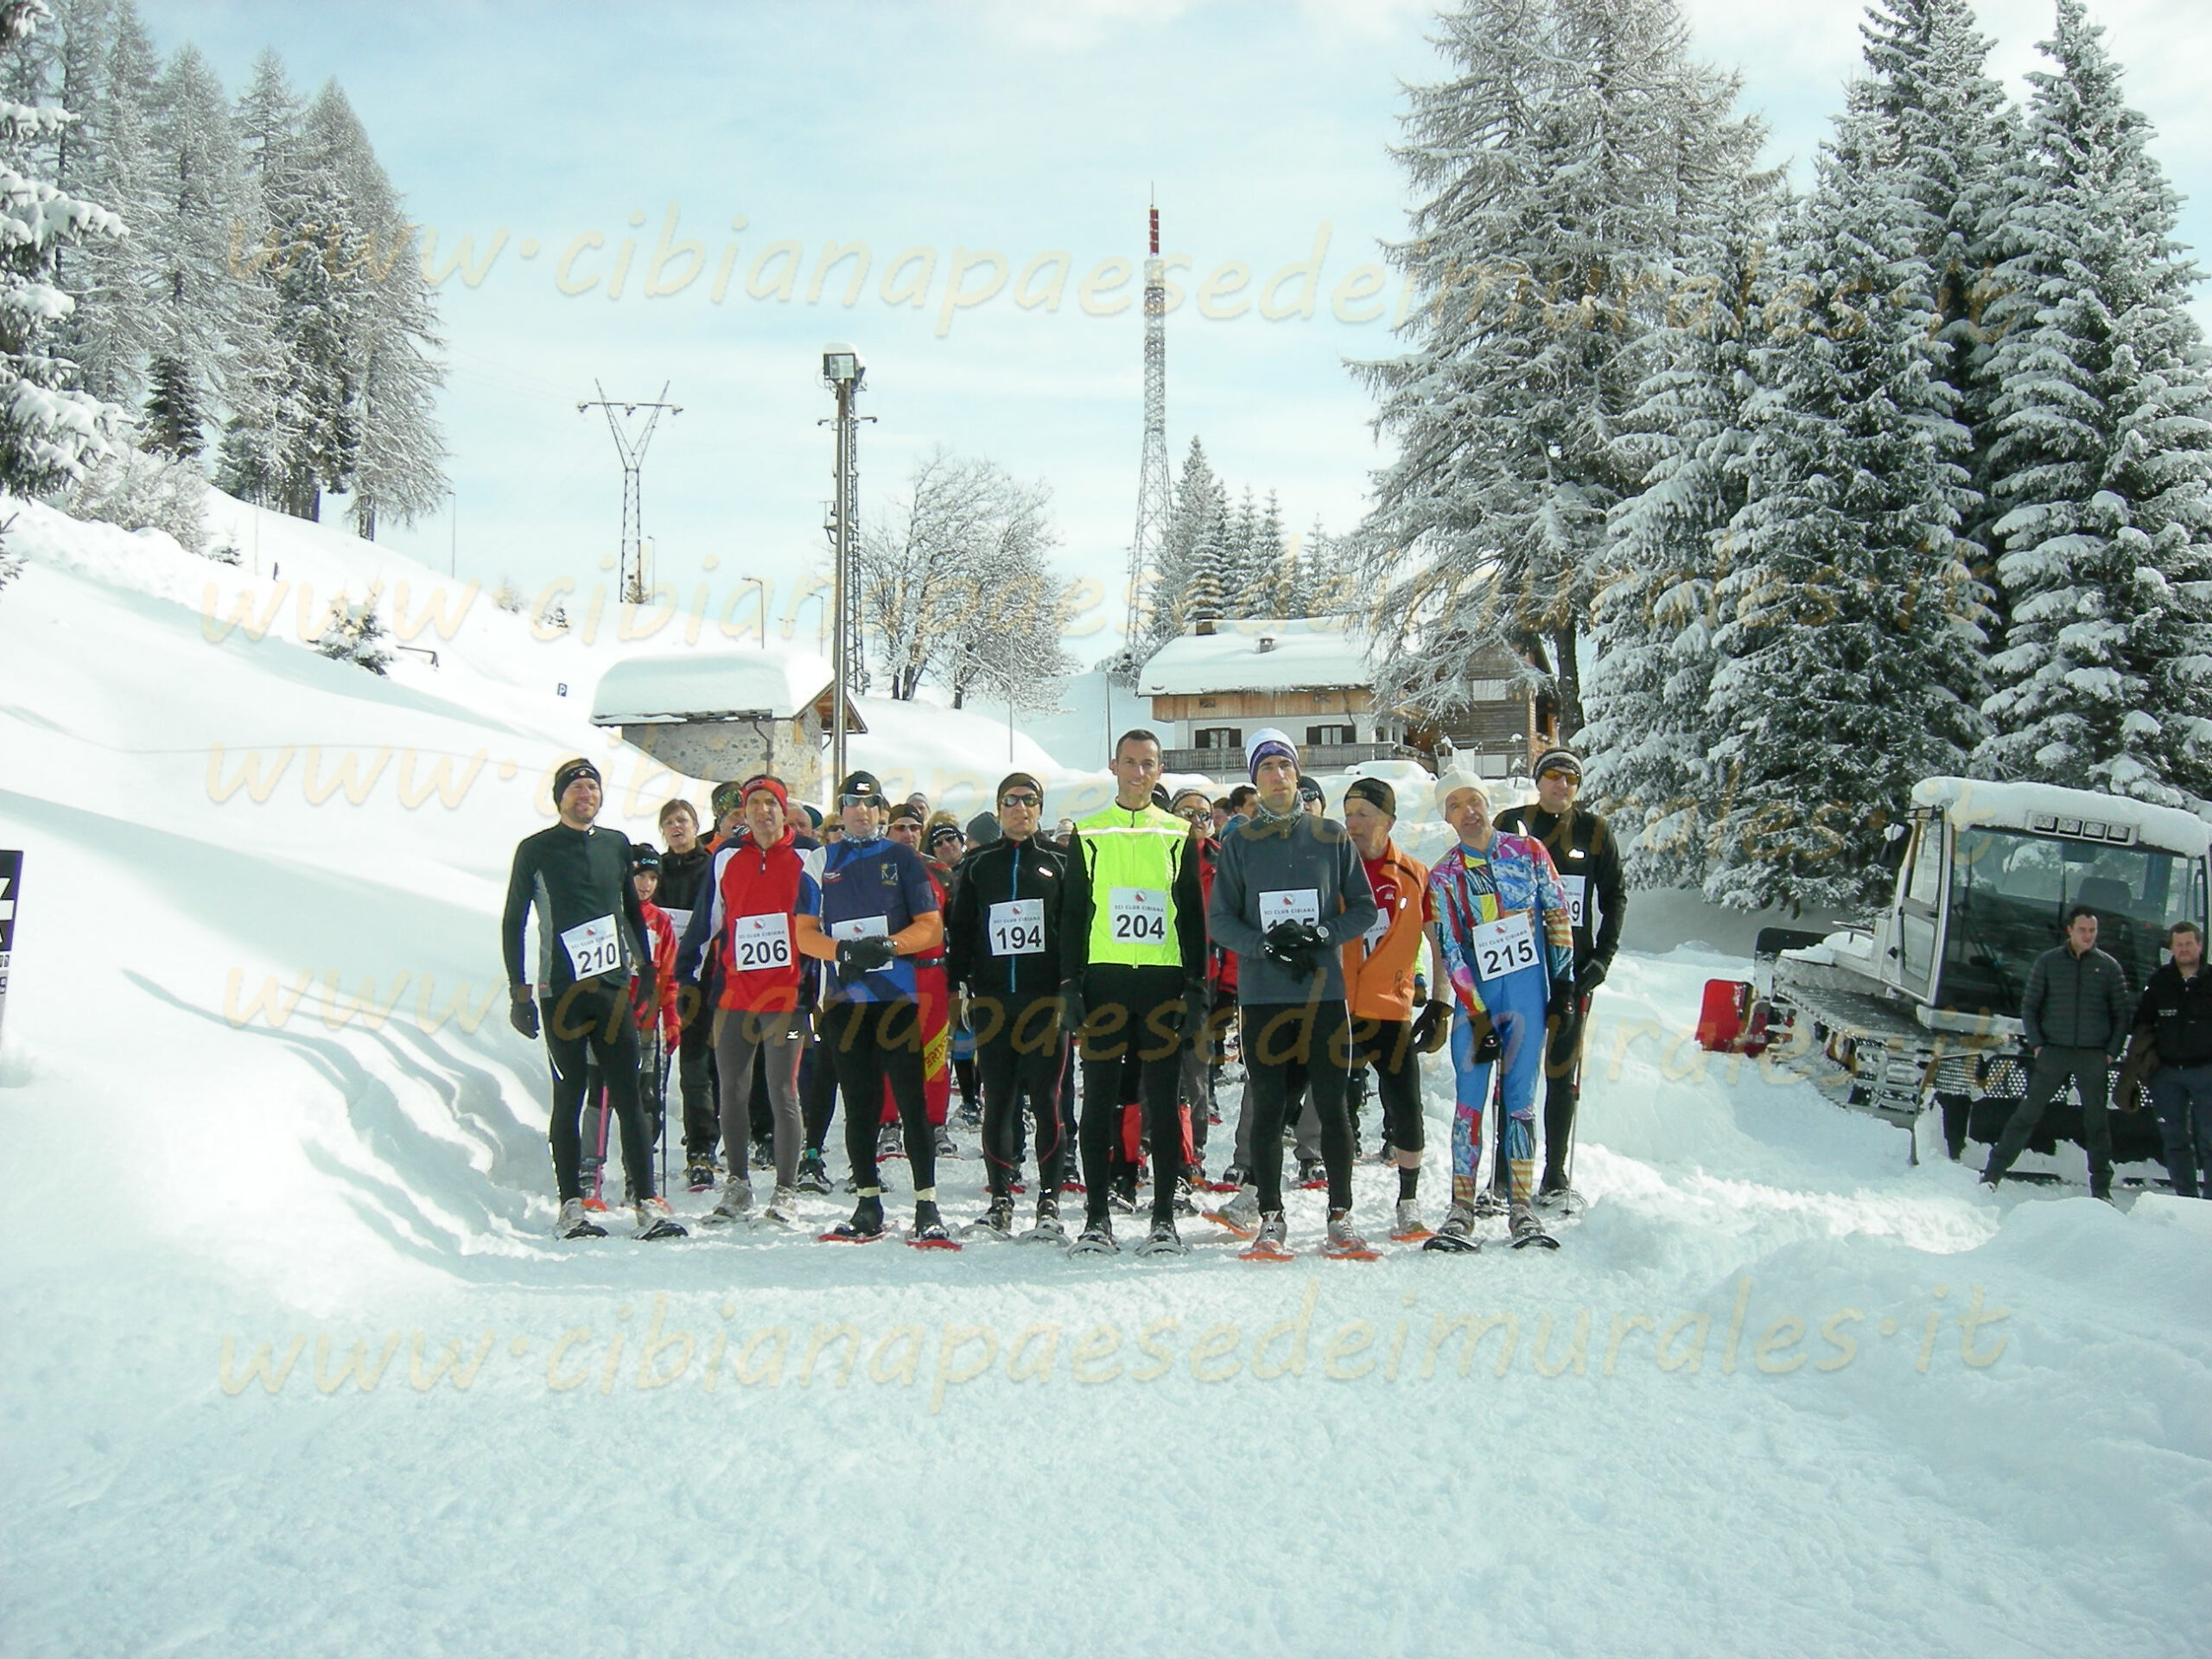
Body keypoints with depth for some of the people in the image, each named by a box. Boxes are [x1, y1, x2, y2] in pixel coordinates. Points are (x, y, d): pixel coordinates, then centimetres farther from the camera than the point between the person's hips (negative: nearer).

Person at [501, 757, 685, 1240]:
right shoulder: (535, 850, 4)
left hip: (612, 986, 2)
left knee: (628, 1097, -2)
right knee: (569, 1099, 1)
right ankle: (571, 1206, 8)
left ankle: (648, 1204, -3)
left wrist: (645, 967, 14)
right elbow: (513, 923, 6)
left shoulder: (616, 844, 13)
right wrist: (518, 991, 1)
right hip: (561, 991, -2)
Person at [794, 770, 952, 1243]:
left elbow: (931, 928, 2)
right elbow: (805, 935, 9)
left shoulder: (902, 858, 7)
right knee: (858, 1106, 6)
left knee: (911, 1103, -6)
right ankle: (868, 1207, 14)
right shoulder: (821, 863, 13)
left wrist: (886, 946, -14)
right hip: (843, 999, 3)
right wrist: (844, 950, -10)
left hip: (898, 996, -2)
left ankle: (927, 1208, -3)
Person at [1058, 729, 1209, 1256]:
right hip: (1103, 979, 0)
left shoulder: (1178, 835, 11)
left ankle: (1164, 1218, 8)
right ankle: (1097, 1217, 7)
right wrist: (1070, 984, -1)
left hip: (1163, 980, 0)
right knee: (1100, 1098, 1)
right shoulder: (1089, 834, 10)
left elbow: (1192, 915, 10)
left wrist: (1196, 985, 1)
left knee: (1162, 1100, 2)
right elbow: (1072, 914, 8)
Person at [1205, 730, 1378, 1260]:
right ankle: (1270, 1220, 10)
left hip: (1324, 991, 0)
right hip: (1262, 993, 0)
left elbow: (1363, 909, 8)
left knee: (1332, 1105, 0)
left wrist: (1320, 935, -10)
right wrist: (1267, 946, -12)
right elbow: (1220, 919, 4)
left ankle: (1340, 1220, 8)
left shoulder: (1332, 837, 7)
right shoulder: (1238, 843, 7)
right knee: (1267, 1107, 2)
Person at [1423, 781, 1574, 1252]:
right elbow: (1449, 953, -2)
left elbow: (1558, 915, 8)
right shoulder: (1443, 875, 1)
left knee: (1520, 1100, 3)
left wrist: (1563, 983, 4)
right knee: (1470, 1101, -4)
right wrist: (1479, 1017, -8)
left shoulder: (1528, 851, 2)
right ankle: (1461, 1212, -2)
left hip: (1528, 992, 0)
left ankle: (1523, 1209, 8)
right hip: (1476, 998, 0)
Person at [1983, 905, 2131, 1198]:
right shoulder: (2048, 962, 4)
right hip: (2053, 1052, -1)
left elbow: (2121, 1015, 9)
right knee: (2026, 1114, -1)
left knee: (2096, 1121, 5)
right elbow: (2029, 1006, 7)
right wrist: (2036, 1044, -3)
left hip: (2094, 1056, 1)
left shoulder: (2109, 967, 5)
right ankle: (1992, 1174, 3)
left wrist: (2111, 1052, -1)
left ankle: (2101, 1188, 13)